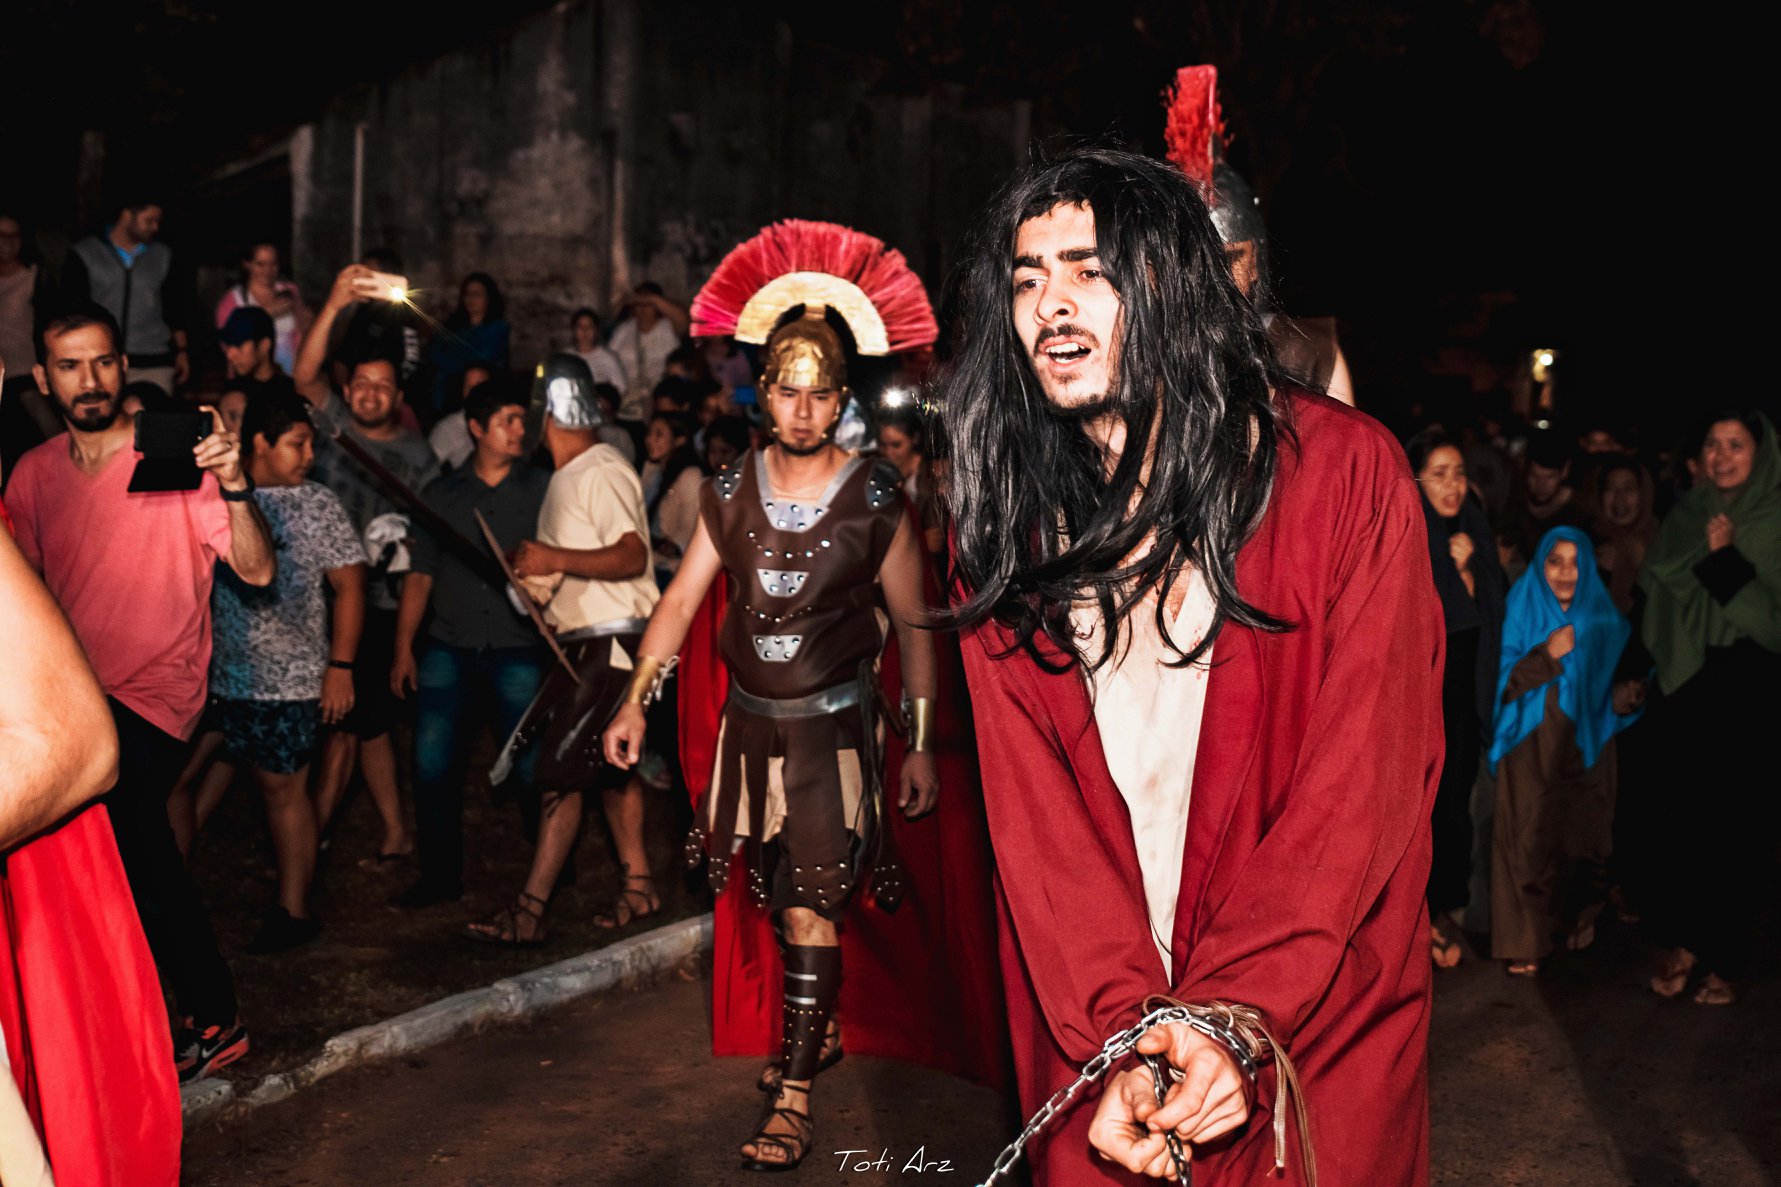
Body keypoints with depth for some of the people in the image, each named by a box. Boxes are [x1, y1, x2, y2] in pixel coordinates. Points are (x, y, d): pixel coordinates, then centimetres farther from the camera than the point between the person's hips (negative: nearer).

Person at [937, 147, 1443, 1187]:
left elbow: (1366, 772, -14)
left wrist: (1237, 1015, -22)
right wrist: (1123, 1030, -20)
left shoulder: (1342, 470, -11)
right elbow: (1029, 805, -7)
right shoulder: (1004, 518, -2)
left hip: (1317, 1021, -2)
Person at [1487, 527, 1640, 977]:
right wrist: (1547, 654, -21)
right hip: (1532, 750, -2)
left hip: (1585, 749, 2)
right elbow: (1504, 682, -9)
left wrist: (1626, 696, -13)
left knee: (1582, 838, 3)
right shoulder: (1521, 612, -2)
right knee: (1530, 843, -6)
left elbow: (1617, 683, 8)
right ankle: (1524, 942, 0)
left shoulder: (1604, 619, 5)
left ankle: (1579, 918, 24)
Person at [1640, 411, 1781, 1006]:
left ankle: (1726, 956, 14)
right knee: (1685, 819, 5)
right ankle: (1684, 941, 18)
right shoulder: (1683, 518, 7)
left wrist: (1726, 561, -18)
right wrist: (1645, 671, 1)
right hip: (1686, 695, 3)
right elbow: (1657, 602, 13)